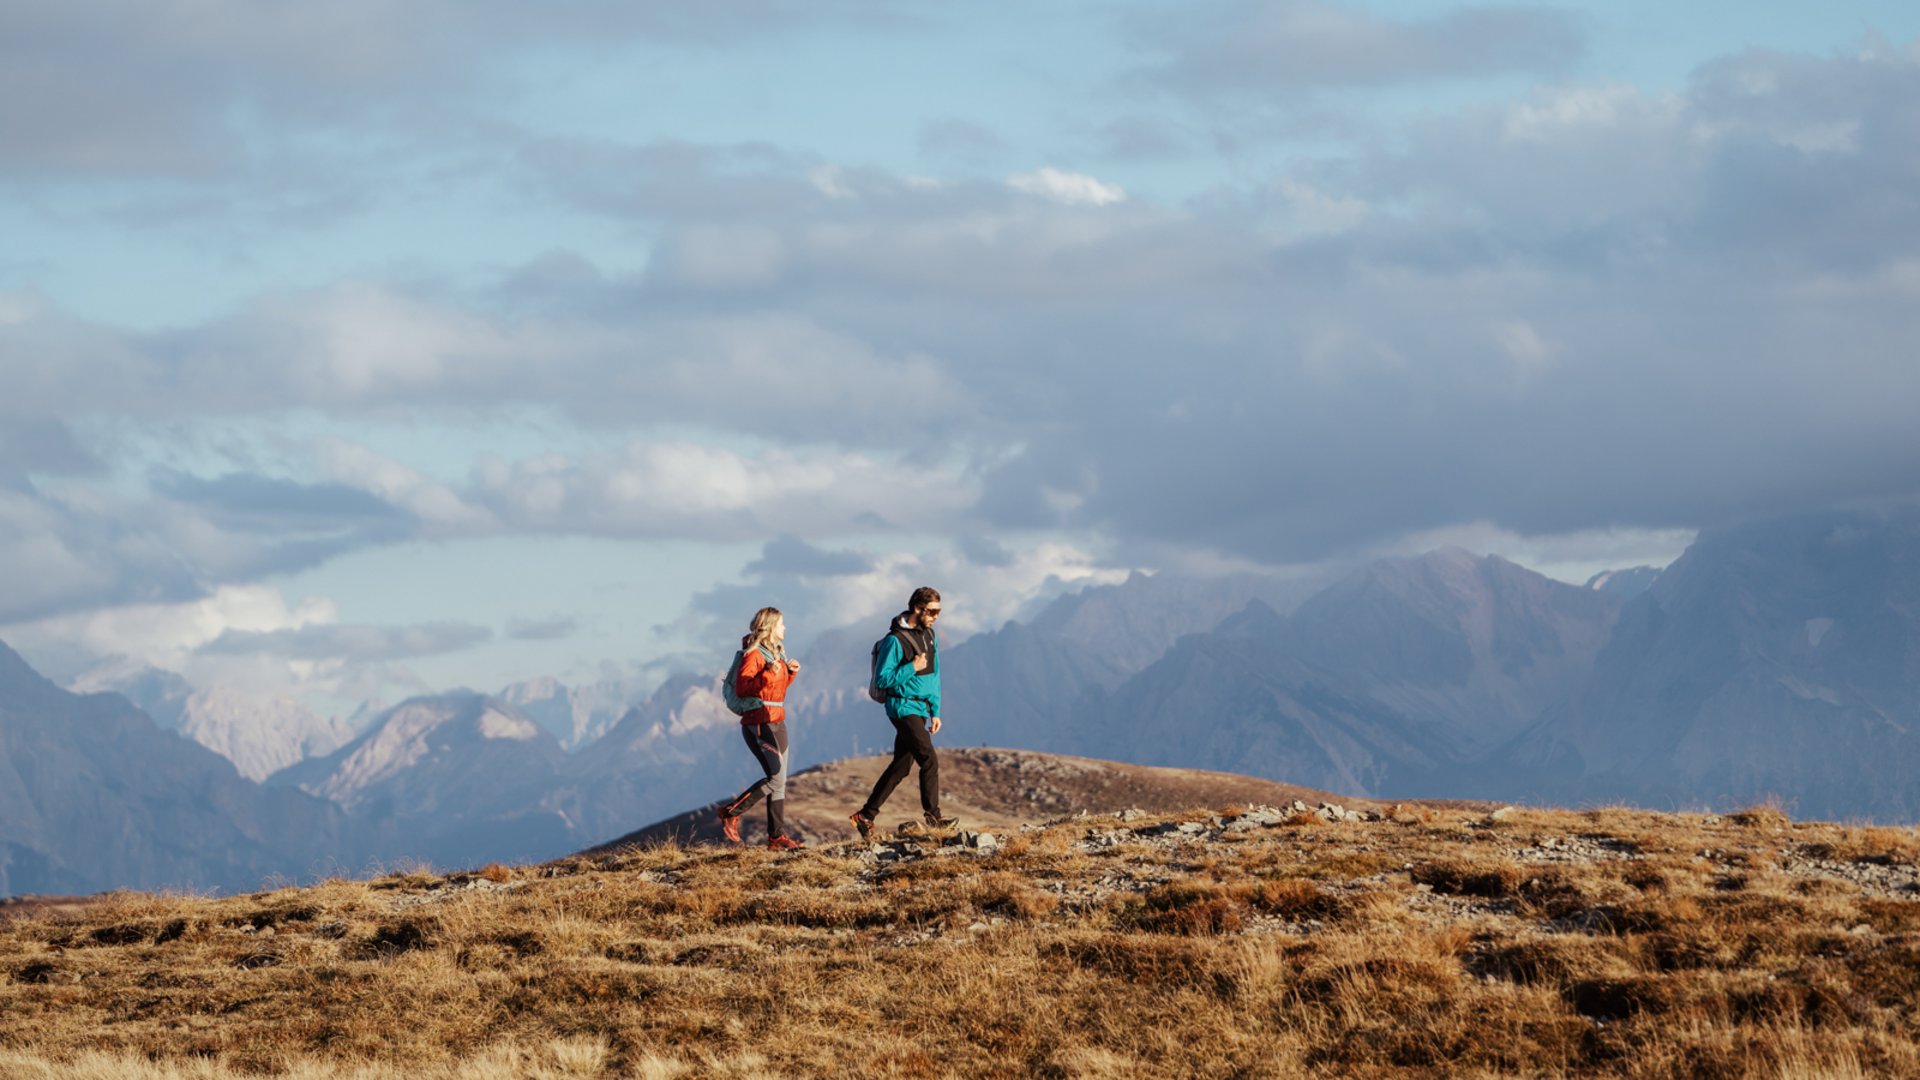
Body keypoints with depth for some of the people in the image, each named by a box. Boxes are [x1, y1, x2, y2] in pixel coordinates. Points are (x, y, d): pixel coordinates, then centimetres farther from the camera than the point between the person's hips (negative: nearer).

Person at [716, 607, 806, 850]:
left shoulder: (774, 652, 17)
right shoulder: (753, 653, -11)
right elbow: (741, 687, -19)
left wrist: (790, 672, 10)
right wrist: (767, 675, -28)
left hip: (776, 722, 10)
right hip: (760, 723, -10)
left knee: (779, 780, 6)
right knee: (776, 776, -16)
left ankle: (777, 836, 8)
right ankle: (731, 813, -6)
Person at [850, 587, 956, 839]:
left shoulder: (928, 636, 11)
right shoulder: (896, 640, -14)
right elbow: (882, 679, -14)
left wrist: (935, 711, 15)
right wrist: (912, 668, -22)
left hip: (920, 708, 8)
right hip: (903, 707, -8)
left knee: (901, 766, 9)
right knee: (929, 760, -16)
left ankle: (866, 815, 16)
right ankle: (932, 816, -13)